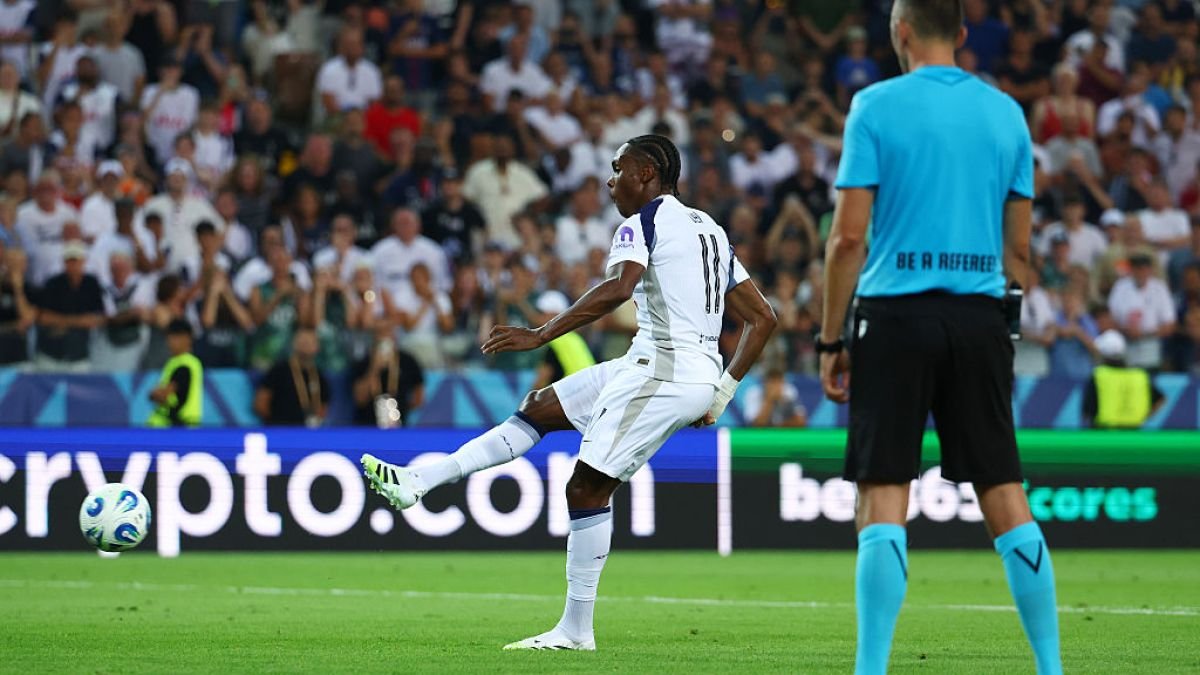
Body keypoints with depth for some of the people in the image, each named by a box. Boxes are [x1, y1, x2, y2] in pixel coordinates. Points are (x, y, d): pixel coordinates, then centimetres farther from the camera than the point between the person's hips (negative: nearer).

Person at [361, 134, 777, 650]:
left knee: (587, 487, -7)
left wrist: (541, 334, -25)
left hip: (662, 367, -9)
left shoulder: (643, 222, -5)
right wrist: (721, 394, 21)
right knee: (542, 407, 14)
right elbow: (763, 318, 21)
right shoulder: (709, 231, 22)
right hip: (701, 378, 9)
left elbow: (618, 287, -25)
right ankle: (418, 481, 13)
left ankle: (576, 630, -6)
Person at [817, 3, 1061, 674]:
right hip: (981, 317, 3)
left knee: (884, 502, -3)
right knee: (1006, 498, 7)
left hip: (897, 315, -3)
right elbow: (1019, 246, 11)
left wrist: (831, 340, 0)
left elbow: (849, 234, -6)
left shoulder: (877, 106, -3)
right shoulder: (1006, 113, 9)